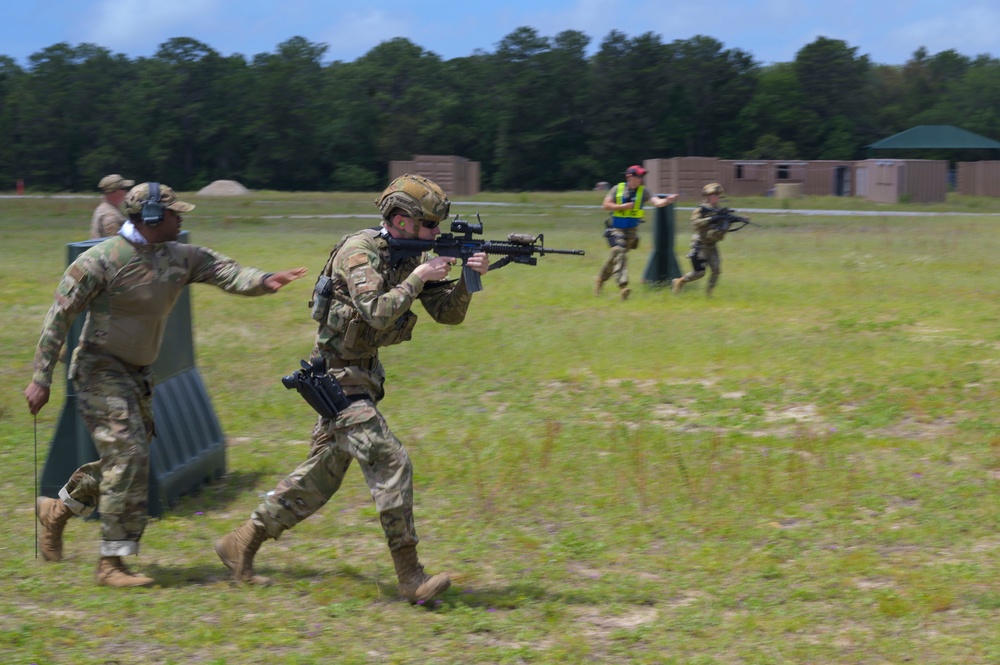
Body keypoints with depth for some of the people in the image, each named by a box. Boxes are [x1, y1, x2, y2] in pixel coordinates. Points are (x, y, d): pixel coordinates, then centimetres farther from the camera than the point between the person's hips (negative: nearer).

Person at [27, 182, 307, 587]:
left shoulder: (180, 257, 1)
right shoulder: (102, 260, -19)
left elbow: (224, 272, -9)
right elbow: (59, 316, -15)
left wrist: (263, 281, -32)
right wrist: (41, 378, -17)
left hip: (137, 372, 8)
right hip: (101, 370, -8)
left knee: (129, 458, 15)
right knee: (127, 457, -15)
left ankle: (57, 510, 37)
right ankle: (111, 564, -9)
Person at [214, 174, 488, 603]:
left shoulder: (411, 258, 7)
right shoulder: (358, 251, -18)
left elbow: (449, 314, 6)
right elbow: (378, 311, -31)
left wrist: (468, 280, -11)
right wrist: (418, 278, -23)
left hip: (361, 376, 9)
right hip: (338, 377, -9)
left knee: (321, 474, 14)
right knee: (390, 464, -15)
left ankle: (241, 544, 25)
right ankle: (411, 578, -12)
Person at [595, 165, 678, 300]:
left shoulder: (642, 191, -1)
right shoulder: (617, 189, -4)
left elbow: (657, 202, -15)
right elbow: (606, 205, -5)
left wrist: (667, 200, -35)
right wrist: (623, 207, -15)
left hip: (632, 230, 3)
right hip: (616, 228, -3)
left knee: (616, 257, 10)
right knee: (619, 253, -19)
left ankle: (600, 279, 30)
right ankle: (623, 286, -28)